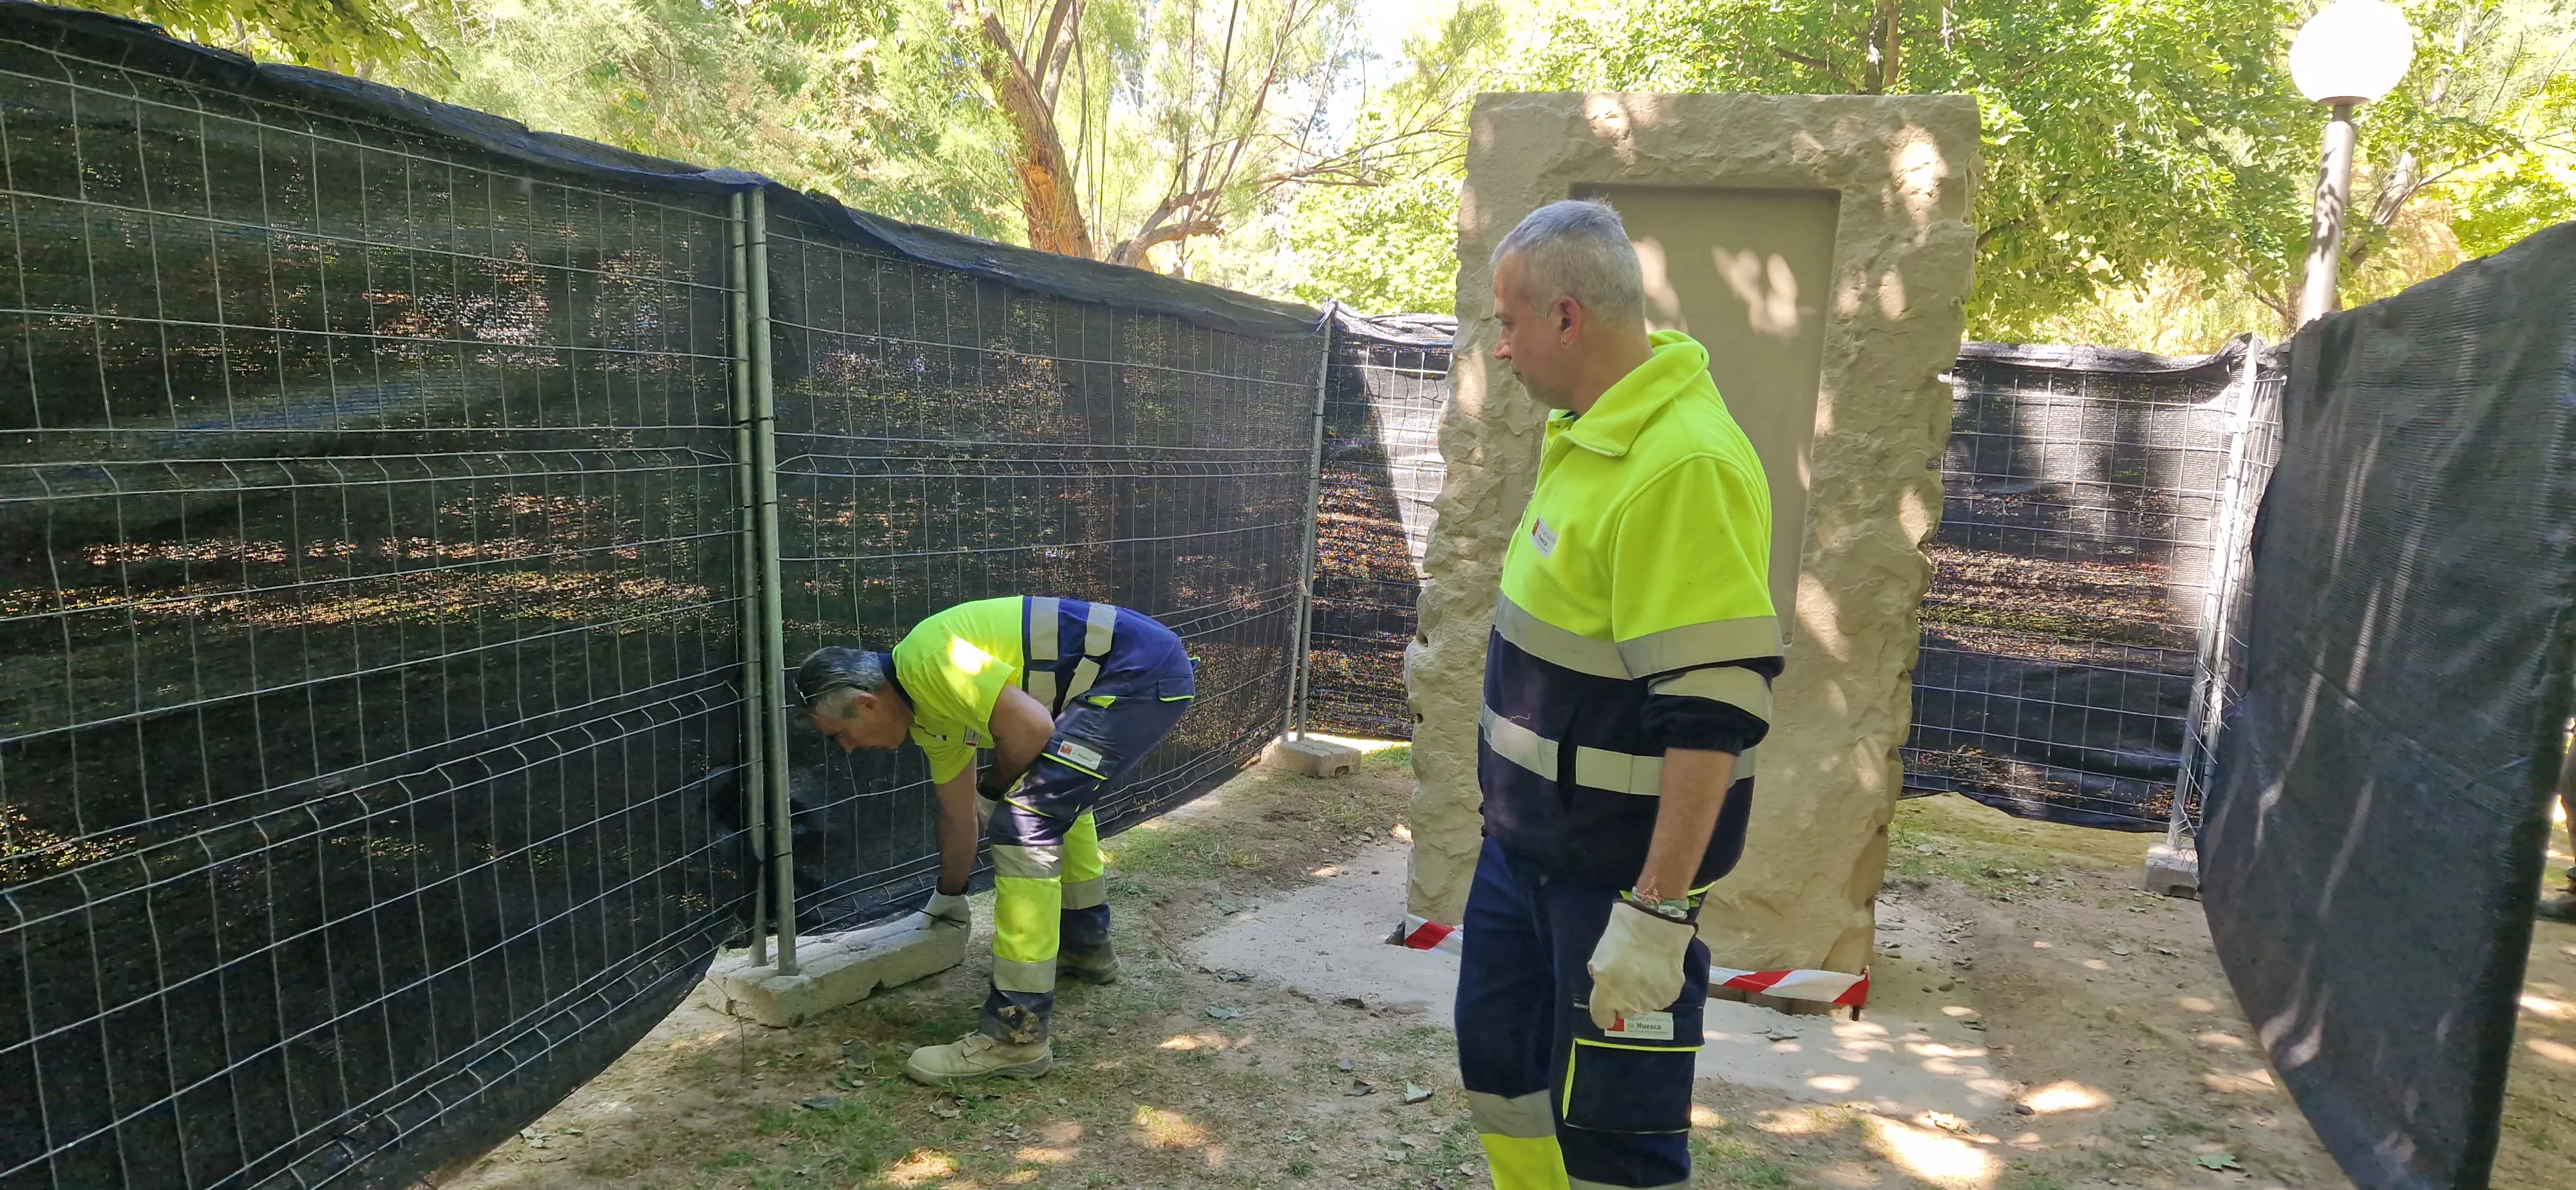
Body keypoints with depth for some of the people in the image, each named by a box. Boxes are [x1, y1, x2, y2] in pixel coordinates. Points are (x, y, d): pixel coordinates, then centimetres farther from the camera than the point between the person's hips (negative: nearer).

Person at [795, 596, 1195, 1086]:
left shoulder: (927, 660, -15)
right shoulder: (929, 715, 15)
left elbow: (1031, 728, -22)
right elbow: (958, 817, 28)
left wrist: (993, 788, -2)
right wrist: (949, 898, 41)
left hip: (1142, 674, -11)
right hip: (1145, 672, 11)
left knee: (1027, 820, -13)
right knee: (1061, 794, 31)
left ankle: (1016, 1035, -8)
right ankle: (1086, 945, 47)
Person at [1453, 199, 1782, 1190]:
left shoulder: (1683, 465, -25)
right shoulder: (1594, 426, 6)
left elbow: (1712, 713, -27)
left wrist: (1658, 913, -25)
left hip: (1619, 867, -9)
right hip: (1529, 835, 9)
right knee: (1500, 1058, 22)